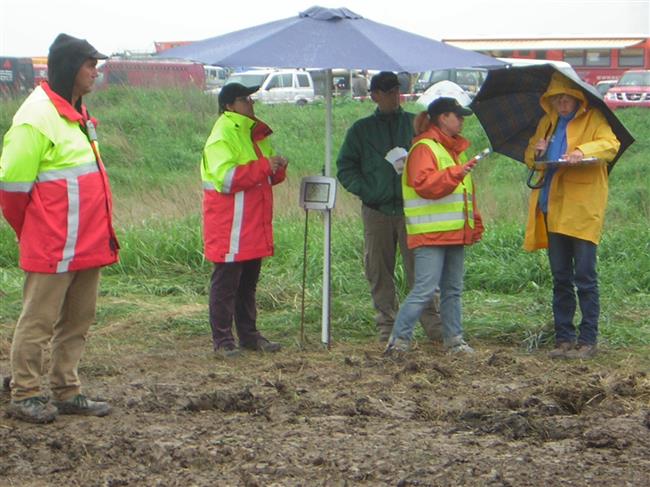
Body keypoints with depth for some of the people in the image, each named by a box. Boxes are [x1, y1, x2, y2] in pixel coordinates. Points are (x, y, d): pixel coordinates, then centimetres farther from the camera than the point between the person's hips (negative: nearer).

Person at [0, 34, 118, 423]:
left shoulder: (76, 113, 13)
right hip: (53, 247, -9)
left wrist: (102, 233, 17)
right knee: (39, 322, 1)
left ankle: (67, 393, 24)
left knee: (78, 321, 14)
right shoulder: (36, 118, -16)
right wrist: (33, 232, -1)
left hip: (88, 243, 9)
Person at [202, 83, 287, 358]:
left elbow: (260, 176, 27)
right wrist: (263, 167, -22)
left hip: (254, 226, 9)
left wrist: (277, 170, 4)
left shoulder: (254, 132, 17)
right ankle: (222, 340, 0)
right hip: (229, 228, -9)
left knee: (248, 283, 15)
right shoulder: (222, 135, -12)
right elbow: (225, 178, -23)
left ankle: (249, 335, 23)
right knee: (226, 283, -4)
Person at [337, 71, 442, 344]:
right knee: (379, 271, 4)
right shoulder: (362, 130, 11)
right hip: (376, 211, 1)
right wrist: (364, 190, -4)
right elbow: (345, 168, 11)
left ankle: (432, 324, -6)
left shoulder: (415, 124, 9)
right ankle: (387, 325, 12)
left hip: (411, 207, -1)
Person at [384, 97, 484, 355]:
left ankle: (453, 339, 19)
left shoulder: (456, 148, 21)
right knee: (425, 290, -12)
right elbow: (424, 184, -23)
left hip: (455, 233, 9)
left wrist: (475, 224, 23)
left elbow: (467, 192, 28)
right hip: (430, 235, -9)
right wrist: (456, 173, -31)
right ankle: (399, 340, -8)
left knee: (453, 289, 12)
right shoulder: (424, 148, -8)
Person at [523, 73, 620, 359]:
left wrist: (583, 151, -32)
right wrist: (536, 151, -1)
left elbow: (610, 144, -14)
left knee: (585, 277, -6)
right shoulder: (547, 122, 18)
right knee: (560, 279, 9)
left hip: (583, 210, -6)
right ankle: (564, 339, 15)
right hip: (553, 211, 6)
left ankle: (588, 340, -1)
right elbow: (529, 159, 23)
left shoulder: (593, 120, 0)